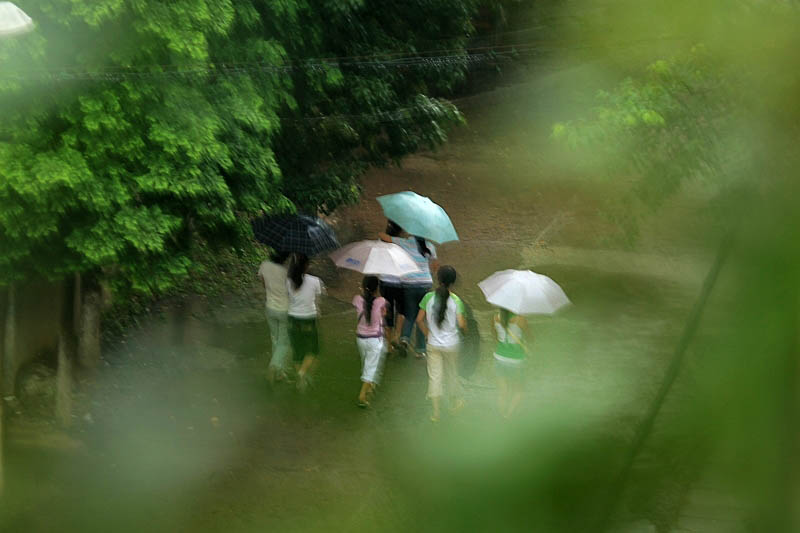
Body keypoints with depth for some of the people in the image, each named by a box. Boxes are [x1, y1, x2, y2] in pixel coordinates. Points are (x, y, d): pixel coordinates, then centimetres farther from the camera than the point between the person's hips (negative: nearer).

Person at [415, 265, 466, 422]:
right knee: (452, 374, 20)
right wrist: (465, 324, 5)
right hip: (451, 344, -1)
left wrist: (428, 333, 10)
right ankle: (455, 402, 40)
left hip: (433, 344, 1)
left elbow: (419, 320, -4)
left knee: (434, 376, 7)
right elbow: (461, 324, -18)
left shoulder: (429, 297, -9)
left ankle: (436, 412, 8)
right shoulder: (456, 301, -16)